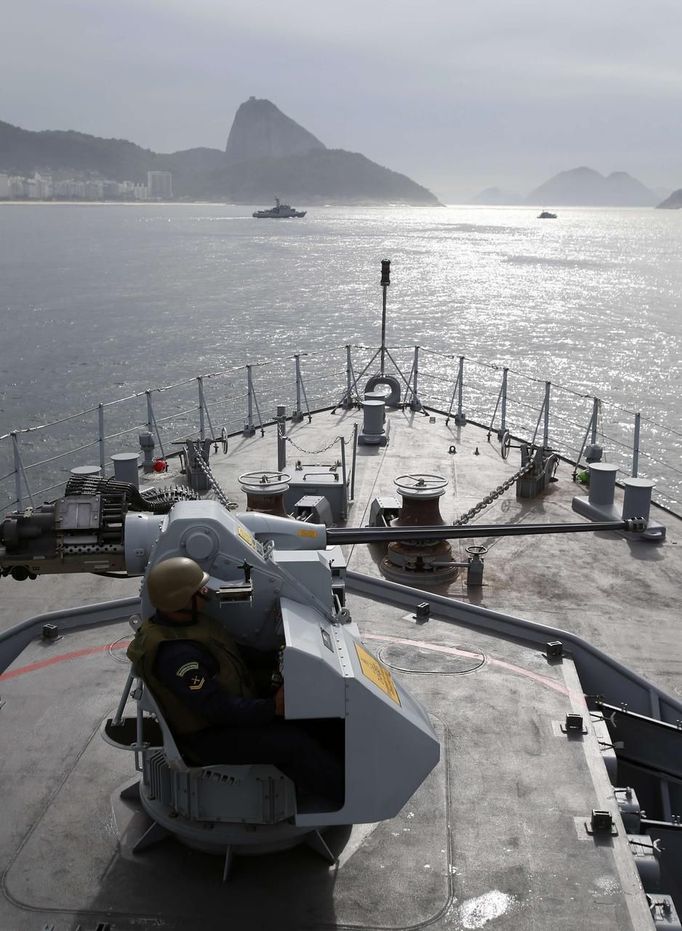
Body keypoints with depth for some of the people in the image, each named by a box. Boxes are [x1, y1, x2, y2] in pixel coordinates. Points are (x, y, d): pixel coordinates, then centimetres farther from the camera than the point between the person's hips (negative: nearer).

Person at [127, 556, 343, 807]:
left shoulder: (187, 619, -1)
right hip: (208, 737, -9)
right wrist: (273, 708, -29)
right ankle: (345, 794, -2)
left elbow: (233, 652, 13)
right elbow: (218, 709, -30)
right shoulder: (175, 654, -32)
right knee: (294, 743, -18)